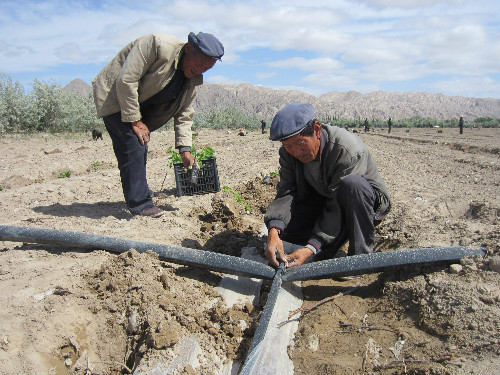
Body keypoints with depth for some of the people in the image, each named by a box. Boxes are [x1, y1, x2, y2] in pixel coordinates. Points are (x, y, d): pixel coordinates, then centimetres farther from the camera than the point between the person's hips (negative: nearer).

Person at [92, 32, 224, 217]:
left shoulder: (194, 81, -3)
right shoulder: (158, 45, -27)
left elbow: (184, 115, 1)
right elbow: (125, 81, -28)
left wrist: (185, 149, -9)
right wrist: (135, 121, -24)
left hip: (138, 103, 8)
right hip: (114, 96, -8)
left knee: (141, 147, 12)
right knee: (133, 145, -17)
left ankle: (141, 191, 31)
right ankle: (139, 203, -9)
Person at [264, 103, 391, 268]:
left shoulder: (349, 150, -32)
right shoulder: (288, 152, -13)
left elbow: (338, 207, -33)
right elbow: (285, 192, -19)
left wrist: (311, 248, -39)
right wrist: (273, 232, -37)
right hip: (322, 200, 5)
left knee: (351, 184, -40)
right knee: (282, 225, -18)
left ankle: (361, 256, -21)